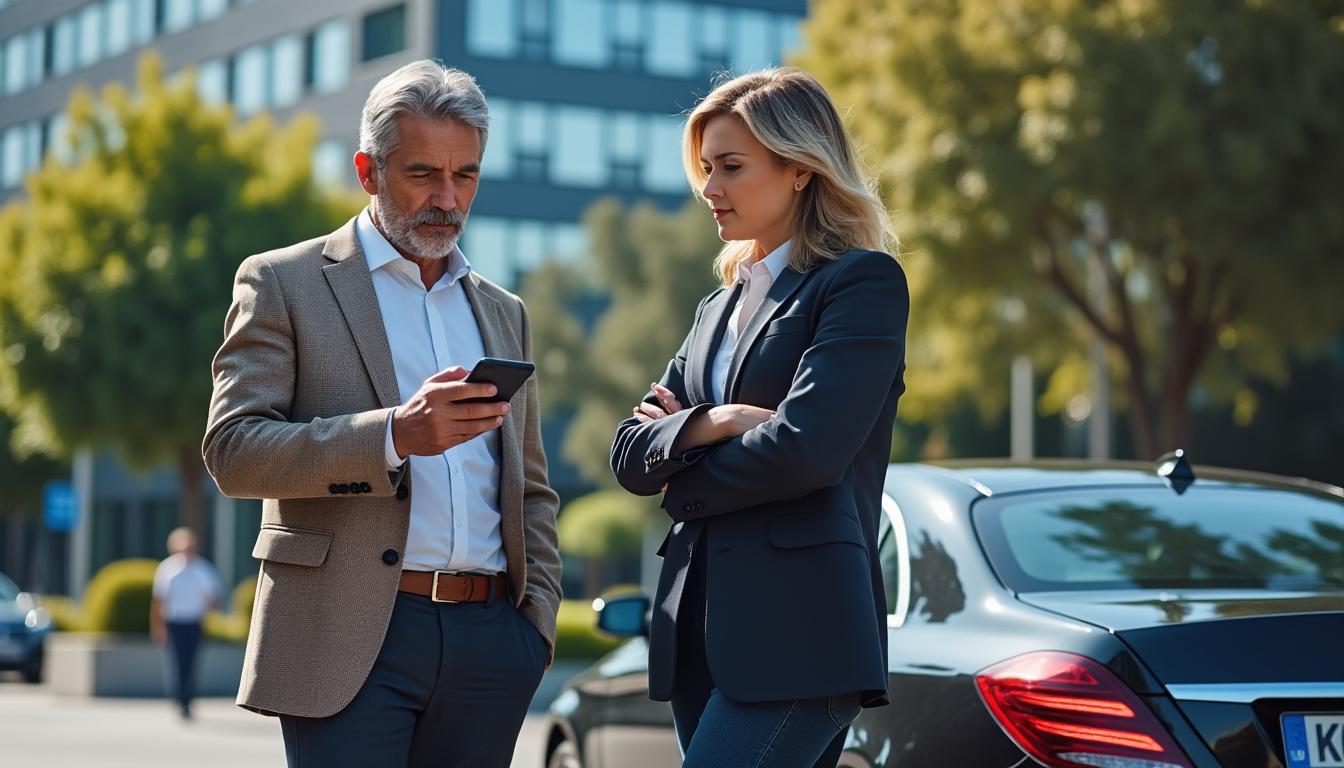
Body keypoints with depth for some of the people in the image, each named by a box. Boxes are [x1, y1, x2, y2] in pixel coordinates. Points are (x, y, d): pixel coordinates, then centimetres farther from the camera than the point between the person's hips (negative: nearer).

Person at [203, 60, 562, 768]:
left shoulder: (502, 312, 20)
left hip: (490, 643, 5)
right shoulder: (284, 284, 4)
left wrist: (538, 615, 9)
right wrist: (395, 434, -20)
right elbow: (232, 451, -8)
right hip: (348, 641, -4)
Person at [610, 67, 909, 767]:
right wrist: (713, 423, -8)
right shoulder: (719, 307, 21)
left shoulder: (864, 283, -3)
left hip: (799, 629, -8)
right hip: (702, 631, 8)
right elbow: (630, 455, 13)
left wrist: (683, 484, 0)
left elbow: (807, 447, -15)